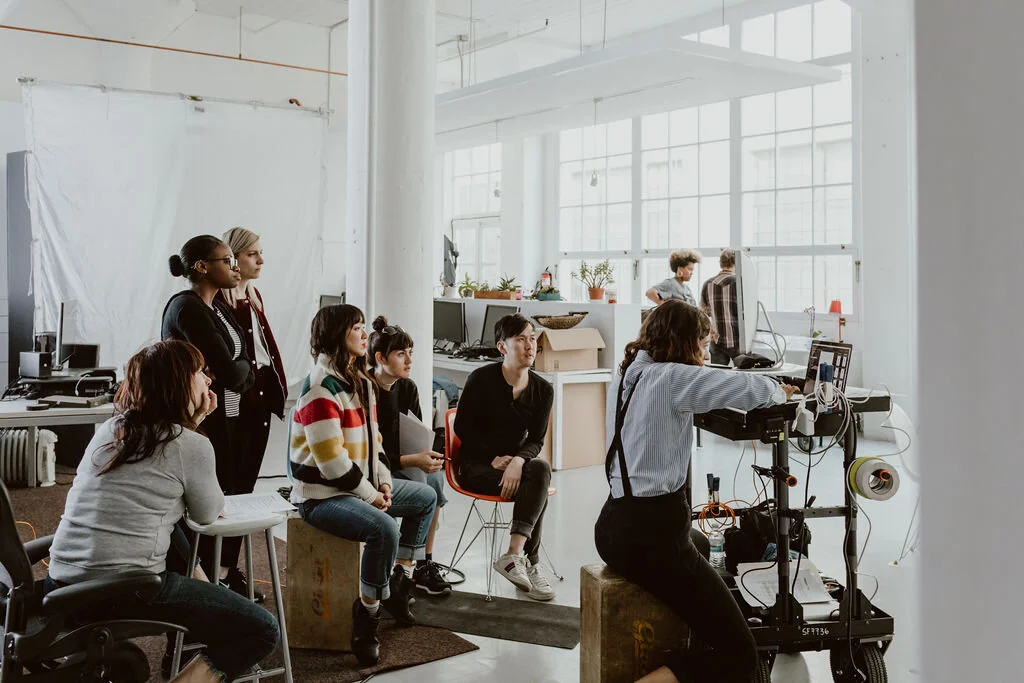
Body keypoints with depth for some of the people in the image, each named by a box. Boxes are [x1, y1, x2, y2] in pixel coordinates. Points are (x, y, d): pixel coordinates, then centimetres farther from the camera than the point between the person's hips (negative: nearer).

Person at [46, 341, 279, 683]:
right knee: (264, 630, -2)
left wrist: (194, 422, 20)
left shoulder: (110, 429, 10)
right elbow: (208, 514, 7)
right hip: (124, 593, -8)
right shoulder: (191, 445, -8)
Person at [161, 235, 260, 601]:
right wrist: (242, 369, -1)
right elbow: (231, 372, -22)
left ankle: (228, 575, 31)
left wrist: (237, 372, -12)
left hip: (231, 418, 9)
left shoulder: (220, 308, 12)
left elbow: (245, 370, 8)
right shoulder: (187, 307, -17)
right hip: (203, 424, -9)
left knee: (235, 498, 16)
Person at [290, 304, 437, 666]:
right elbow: (331, 461, -24)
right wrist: (371, 495, -16)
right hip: (323, 495, -10)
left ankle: (397, 585, 22)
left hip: (361, 485, 10)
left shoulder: (360, 381, 10)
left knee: (426, 498, 18)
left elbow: (372, 439, 15)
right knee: (384, 529, -32)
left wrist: (383, 482, 1)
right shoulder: (321, 388, -20)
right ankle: (367, 616, -14)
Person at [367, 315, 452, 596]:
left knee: (434, 477, -22)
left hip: (398, 464, 6)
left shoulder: (408, 388, 3)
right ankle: (420, 567, -14)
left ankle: (425, 563, -14)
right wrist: (412, 460, -32)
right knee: (421, 485, -28)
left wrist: (426, 455, -17)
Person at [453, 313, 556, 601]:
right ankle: (529, 563, -23)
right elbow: (463, 427, -5)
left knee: (541, 469, -32)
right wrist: (494, 459, -15)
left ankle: (513, 556, -34)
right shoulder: (482, 379, -9)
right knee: (535, 489, -30)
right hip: (476, 465, -4)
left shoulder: (543, 390, 1)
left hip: (515, 461, 4)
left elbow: (536, 440, -2)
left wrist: (518, 461, -25)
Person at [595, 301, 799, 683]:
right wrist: (781, 392, 10)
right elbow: (752, 389, -14)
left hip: (615, 525, 10)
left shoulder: (628, 375, 13)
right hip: (652, 532, -9)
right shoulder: (670, 377, -13)